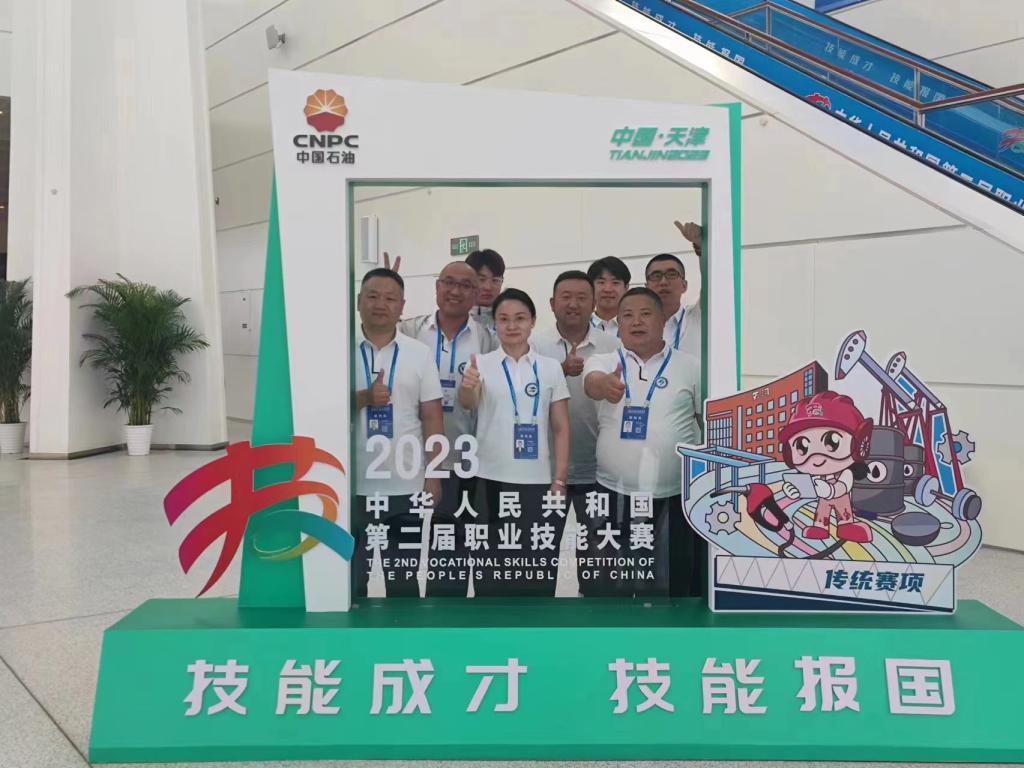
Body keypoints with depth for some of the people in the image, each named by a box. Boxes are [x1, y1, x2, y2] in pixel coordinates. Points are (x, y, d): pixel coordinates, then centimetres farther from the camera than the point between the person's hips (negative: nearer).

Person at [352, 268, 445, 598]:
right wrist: (364, 397, -22)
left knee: (403, 579, 14)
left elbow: (432, 416, 4)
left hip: (405, 486, 1)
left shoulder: (419, 353, 3)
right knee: (351, 578, 10)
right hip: (352, 486, -1)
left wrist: (433, 476, 0)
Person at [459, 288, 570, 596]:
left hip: (539, 482, 1)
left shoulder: (551, 367, 6)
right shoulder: (481, 363, 2)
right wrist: (467, 388, -41)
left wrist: (560, 480, -2)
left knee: (539, 567, 5)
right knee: (492, 568, 3)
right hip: (492, 481, -1)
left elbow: (561, 428, 6)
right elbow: (468, 402, -18)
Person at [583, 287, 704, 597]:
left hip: (678, 495, 0)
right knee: (612, 586, 10)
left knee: (676, 586, 8)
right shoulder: (602, 362, 3)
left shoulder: (689, 366, 3)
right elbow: (591, 384, -20)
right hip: (616, 494, 0)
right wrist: (605, 384, -45)